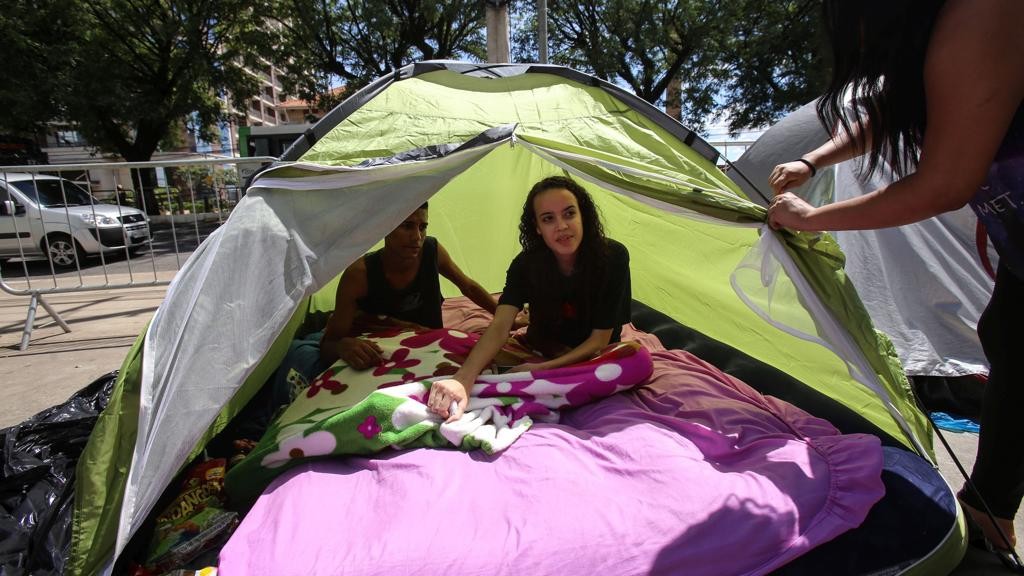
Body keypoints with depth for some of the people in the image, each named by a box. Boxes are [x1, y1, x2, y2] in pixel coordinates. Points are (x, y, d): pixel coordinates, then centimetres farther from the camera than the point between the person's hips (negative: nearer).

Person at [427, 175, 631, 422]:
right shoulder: (527, 264, -20)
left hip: (593, 354, -1)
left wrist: (542, 369, -35)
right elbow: (500, 326, -34)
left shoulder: (613, 256, -24)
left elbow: (600, 339, -21)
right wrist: (462, 381, -52)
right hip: (542, 352, 2)